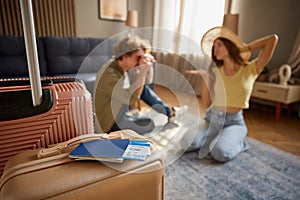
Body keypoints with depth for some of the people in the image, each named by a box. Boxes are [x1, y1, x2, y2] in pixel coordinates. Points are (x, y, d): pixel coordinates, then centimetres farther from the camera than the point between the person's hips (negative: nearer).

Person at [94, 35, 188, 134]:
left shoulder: (124, 66, -5)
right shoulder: (109, 73, -31)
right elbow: (131, 98, -41)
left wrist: (148, 64, -12)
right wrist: (143, 70, -37)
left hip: (122, 110, 8)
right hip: (111, 123, -8)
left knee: (144, 88, 3)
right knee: (152, 124, -16)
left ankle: (169, 111, 12)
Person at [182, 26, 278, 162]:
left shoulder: (250, 69, -3)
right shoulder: (215, 72, 3)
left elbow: (273, 39, -10)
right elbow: (207, 103, 1)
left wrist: (245, 48, 1)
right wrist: (204, 78, -5)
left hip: (234, 122, -3)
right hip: (211, 118, 3)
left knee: (220, 153, -30)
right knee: (187, 143, -20)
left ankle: (238, 143, 4)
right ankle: (216, 139, 8)